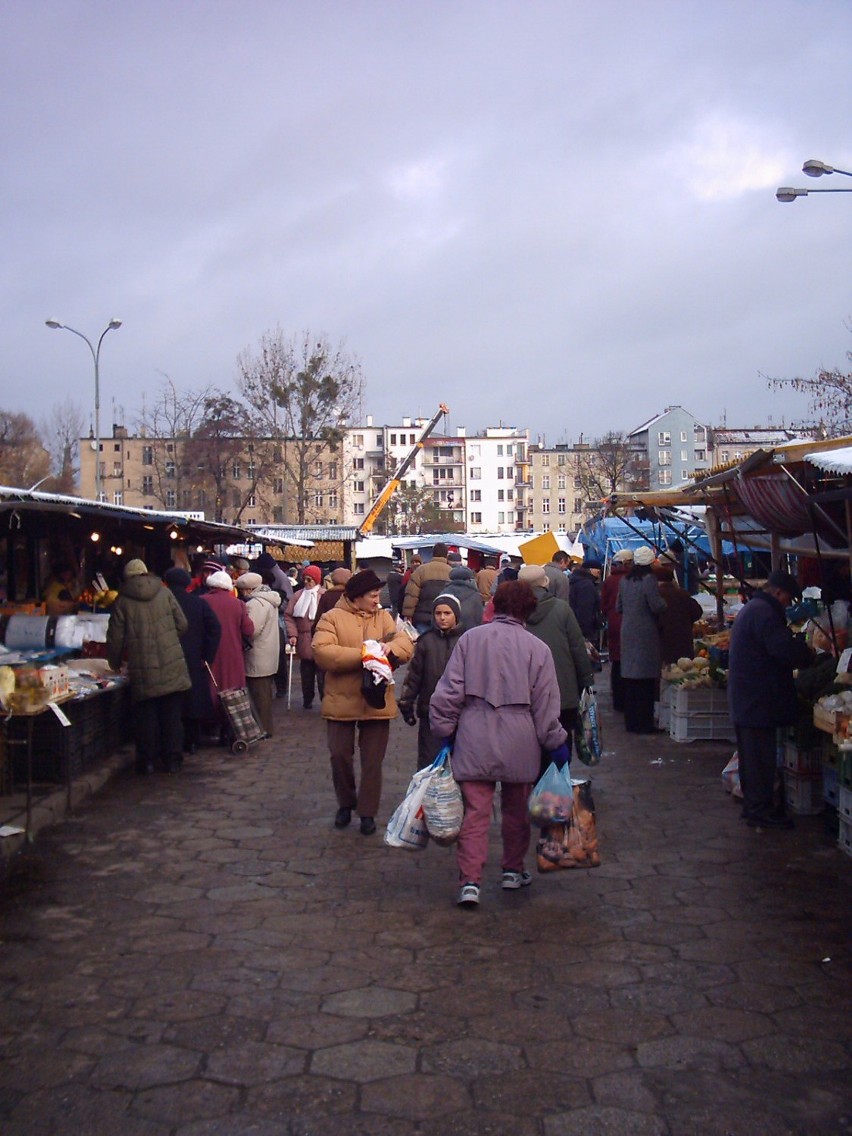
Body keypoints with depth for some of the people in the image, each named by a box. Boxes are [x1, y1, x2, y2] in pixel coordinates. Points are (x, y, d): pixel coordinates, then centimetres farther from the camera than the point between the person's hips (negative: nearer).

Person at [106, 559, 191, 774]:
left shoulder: (123, 601, 0)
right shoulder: (164, 593, 3)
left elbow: (115, 637, 2)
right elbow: (182, 624, 3)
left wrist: (115, 663, 17)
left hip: (142, 671, -1)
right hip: (172, 667, 1)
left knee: (145, 717, 9)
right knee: (172, 716, 8)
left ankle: (147, 760, 13)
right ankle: (172, 759, 11)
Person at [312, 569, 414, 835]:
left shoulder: (384, 617, 6)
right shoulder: (332, 618, -5)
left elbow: (406, 644, -3)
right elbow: (322, 652, -19)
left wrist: (390, 647, -27)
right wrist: (362, 655, -24)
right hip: (341, 700, -2)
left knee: (372, 760, 7)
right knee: (340, 755, 5)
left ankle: (368, 812, 20)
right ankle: (345, 803, 28)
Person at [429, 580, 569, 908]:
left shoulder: (470, 639, -2)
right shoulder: (537, 648, -5)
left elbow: (449, 691, -1)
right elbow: (546, 706, -2)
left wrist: (443, 730, 9)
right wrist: (556, 743, 9)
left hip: (474, 743, 0)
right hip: (519, 745, 0)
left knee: (475, 811, 2)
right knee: (516, 810, 18)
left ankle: (470, 881, -6)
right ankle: (513, 871, 31)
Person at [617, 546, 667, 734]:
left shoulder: (625, 580, 7)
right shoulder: (649, 580, -14)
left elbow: (618, 606, 14)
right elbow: (658, 606, -17)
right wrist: (664, 603, 2)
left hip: (627, 633, 7)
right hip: (646, 634, -7)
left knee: (630, 678, 11)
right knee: (645, 680, -1)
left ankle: (631, 721, 17)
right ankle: (643, 723, 2)